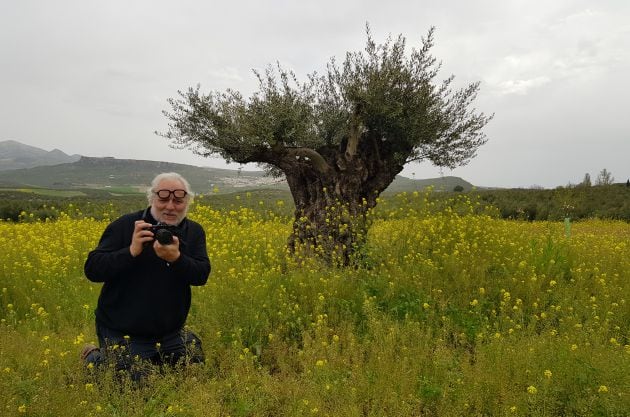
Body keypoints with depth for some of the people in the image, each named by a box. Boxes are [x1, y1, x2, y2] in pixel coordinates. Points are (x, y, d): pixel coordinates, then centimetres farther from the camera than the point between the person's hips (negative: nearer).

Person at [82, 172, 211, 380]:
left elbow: (202, 275, -10)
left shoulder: (194, 232, 0)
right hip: (122, 334, -4)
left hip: (170, 332, 4)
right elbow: (92, 270, -14)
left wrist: (176, 258, -29)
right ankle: (95, 358, 22)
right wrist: (131, 251, -28)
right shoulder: (124, 226, -10)